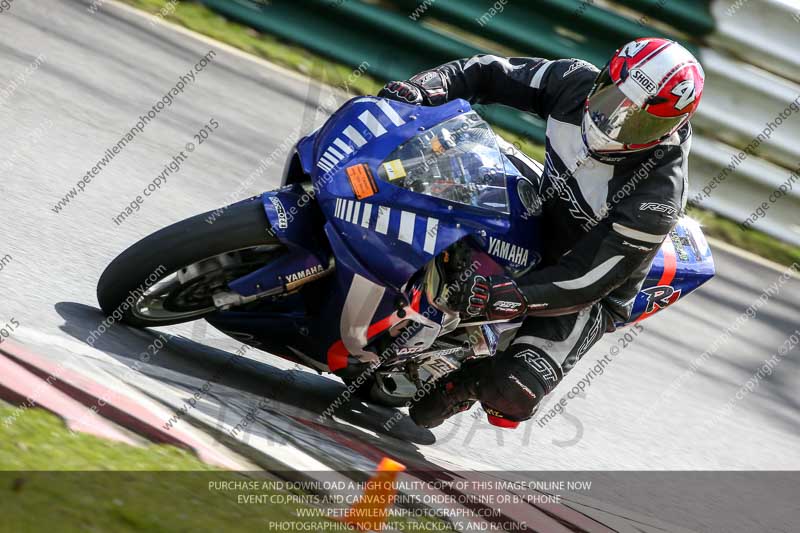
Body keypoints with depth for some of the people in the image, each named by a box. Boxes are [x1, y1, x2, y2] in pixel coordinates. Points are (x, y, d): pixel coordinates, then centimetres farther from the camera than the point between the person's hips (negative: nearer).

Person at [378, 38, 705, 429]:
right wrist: (423, 87, -24)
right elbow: (489, 74, -6)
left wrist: (501, 297, -44)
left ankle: (465, 384, 6)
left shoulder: (657, 198, -33)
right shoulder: (576, 84, -18)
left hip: (587, 297, -6)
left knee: (513, 394, -26)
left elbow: (584, 282, -32)